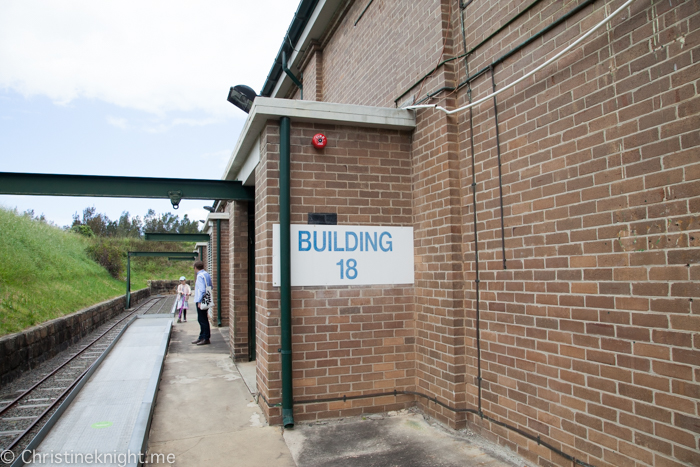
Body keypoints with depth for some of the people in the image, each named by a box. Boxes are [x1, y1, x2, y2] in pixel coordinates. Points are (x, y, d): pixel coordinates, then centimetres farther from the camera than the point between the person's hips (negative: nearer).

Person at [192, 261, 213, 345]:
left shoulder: (200, 276, -15)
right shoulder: (207, 274, 14)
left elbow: (202, 289, -23)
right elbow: (210, 287, 20)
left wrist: (200, 301, -21)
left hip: (201, 301, -10)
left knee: (203, 320, -4)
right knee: (201, 320, 16)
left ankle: (206, 339, 1)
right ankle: (201, 337, 25)